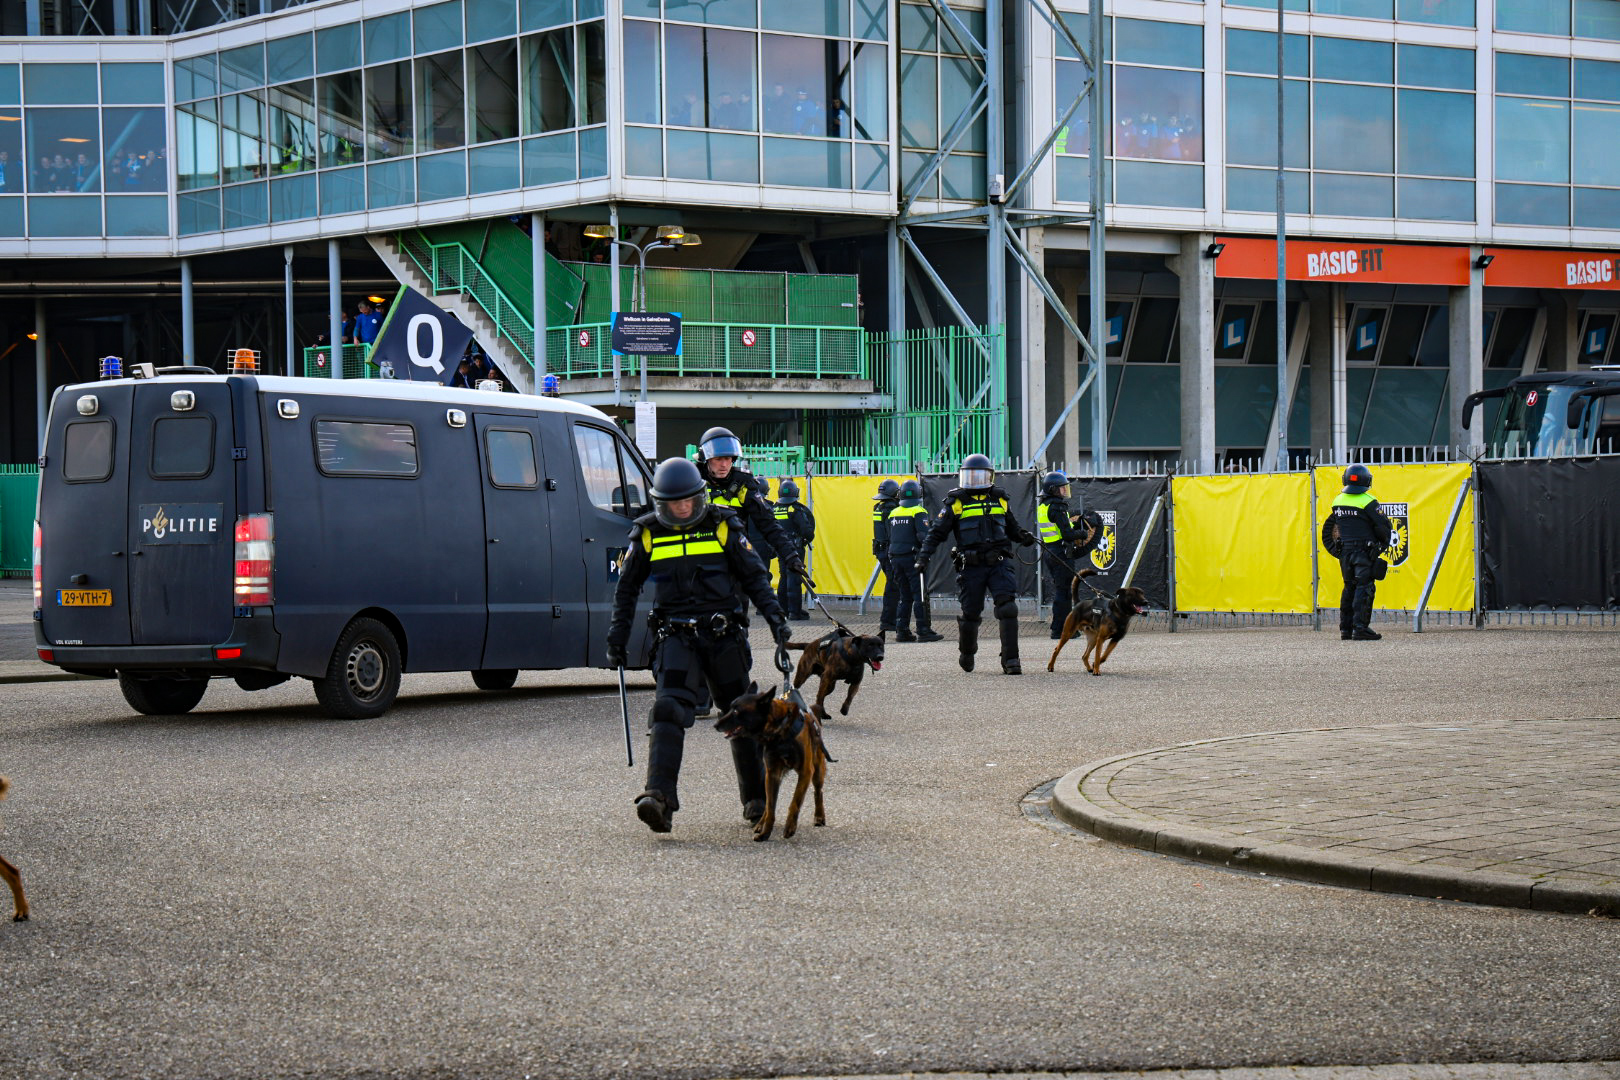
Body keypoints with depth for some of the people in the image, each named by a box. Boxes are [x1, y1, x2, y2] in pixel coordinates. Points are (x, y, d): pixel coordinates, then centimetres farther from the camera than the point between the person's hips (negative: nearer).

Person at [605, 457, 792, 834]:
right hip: (675, 634, -1)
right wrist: (617, 637, 11)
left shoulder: (722, 527, 2)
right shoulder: (647, 534, 4)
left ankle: (757, 798, 23)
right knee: (669, 709, -19)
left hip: (724, 634, 1)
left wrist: (775, 618, -2)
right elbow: (627, 587, 14)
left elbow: (754, 576, 8)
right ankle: (659, 796, -30)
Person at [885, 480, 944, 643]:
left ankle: (902, 631, 9)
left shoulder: (892, 514, 13)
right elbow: (924, 536, -18)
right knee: (920, 596, -4)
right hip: (912, 558, -6)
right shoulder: (918, 513, -8)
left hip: (896, 559, 6)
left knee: (904, 596, 12)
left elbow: (886, 540, 16)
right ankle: (924, 631, -7)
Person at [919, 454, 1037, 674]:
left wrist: (1023, 536, 6)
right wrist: (925, 553, -8)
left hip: (999, 564, 2)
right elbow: (938, 531, 4)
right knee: (970, 613, 5)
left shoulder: (999, 499, 13)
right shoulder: (956, 502, 4)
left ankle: (1010, 660, -12)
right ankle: (966, 652, 33)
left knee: (1008, 607, -13)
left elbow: (1011, 526, 27)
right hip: (971, 567, -2)